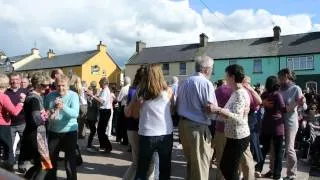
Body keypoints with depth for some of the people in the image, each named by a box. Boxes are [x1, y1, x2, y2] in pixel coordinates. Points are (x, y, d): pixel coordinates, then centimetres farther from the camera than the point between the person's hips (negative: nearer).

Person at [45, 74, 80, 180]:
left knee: (70, 158, 6)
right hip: (53, 131, 4)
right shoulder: (50, 96, -1)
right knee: (51, 157, 17)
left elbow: (75, 113, -24)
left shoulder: (73, 95, -12)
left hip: (69, 131, -4)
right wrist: (48, 113, -13)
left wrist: (63, 107, -40)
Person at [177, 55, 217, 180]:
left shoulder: (184, 82, 12)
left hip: (183, 125, 8)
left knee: (190, 162, 22)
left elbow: (178, 106, 18)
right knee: (200, 165, 4)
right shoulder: (206, 83, -12)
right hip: (198, 127, -8)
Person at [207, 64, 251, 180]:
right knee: (224, 166, 18)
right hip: (233, 136, 10)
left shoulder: (241, 94, -18)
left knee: (231, 170, 2)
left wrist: (218, 109, -38)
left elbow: (237, 118, -30)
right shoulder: (236, 93, 12)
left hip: (239, 138, -10)